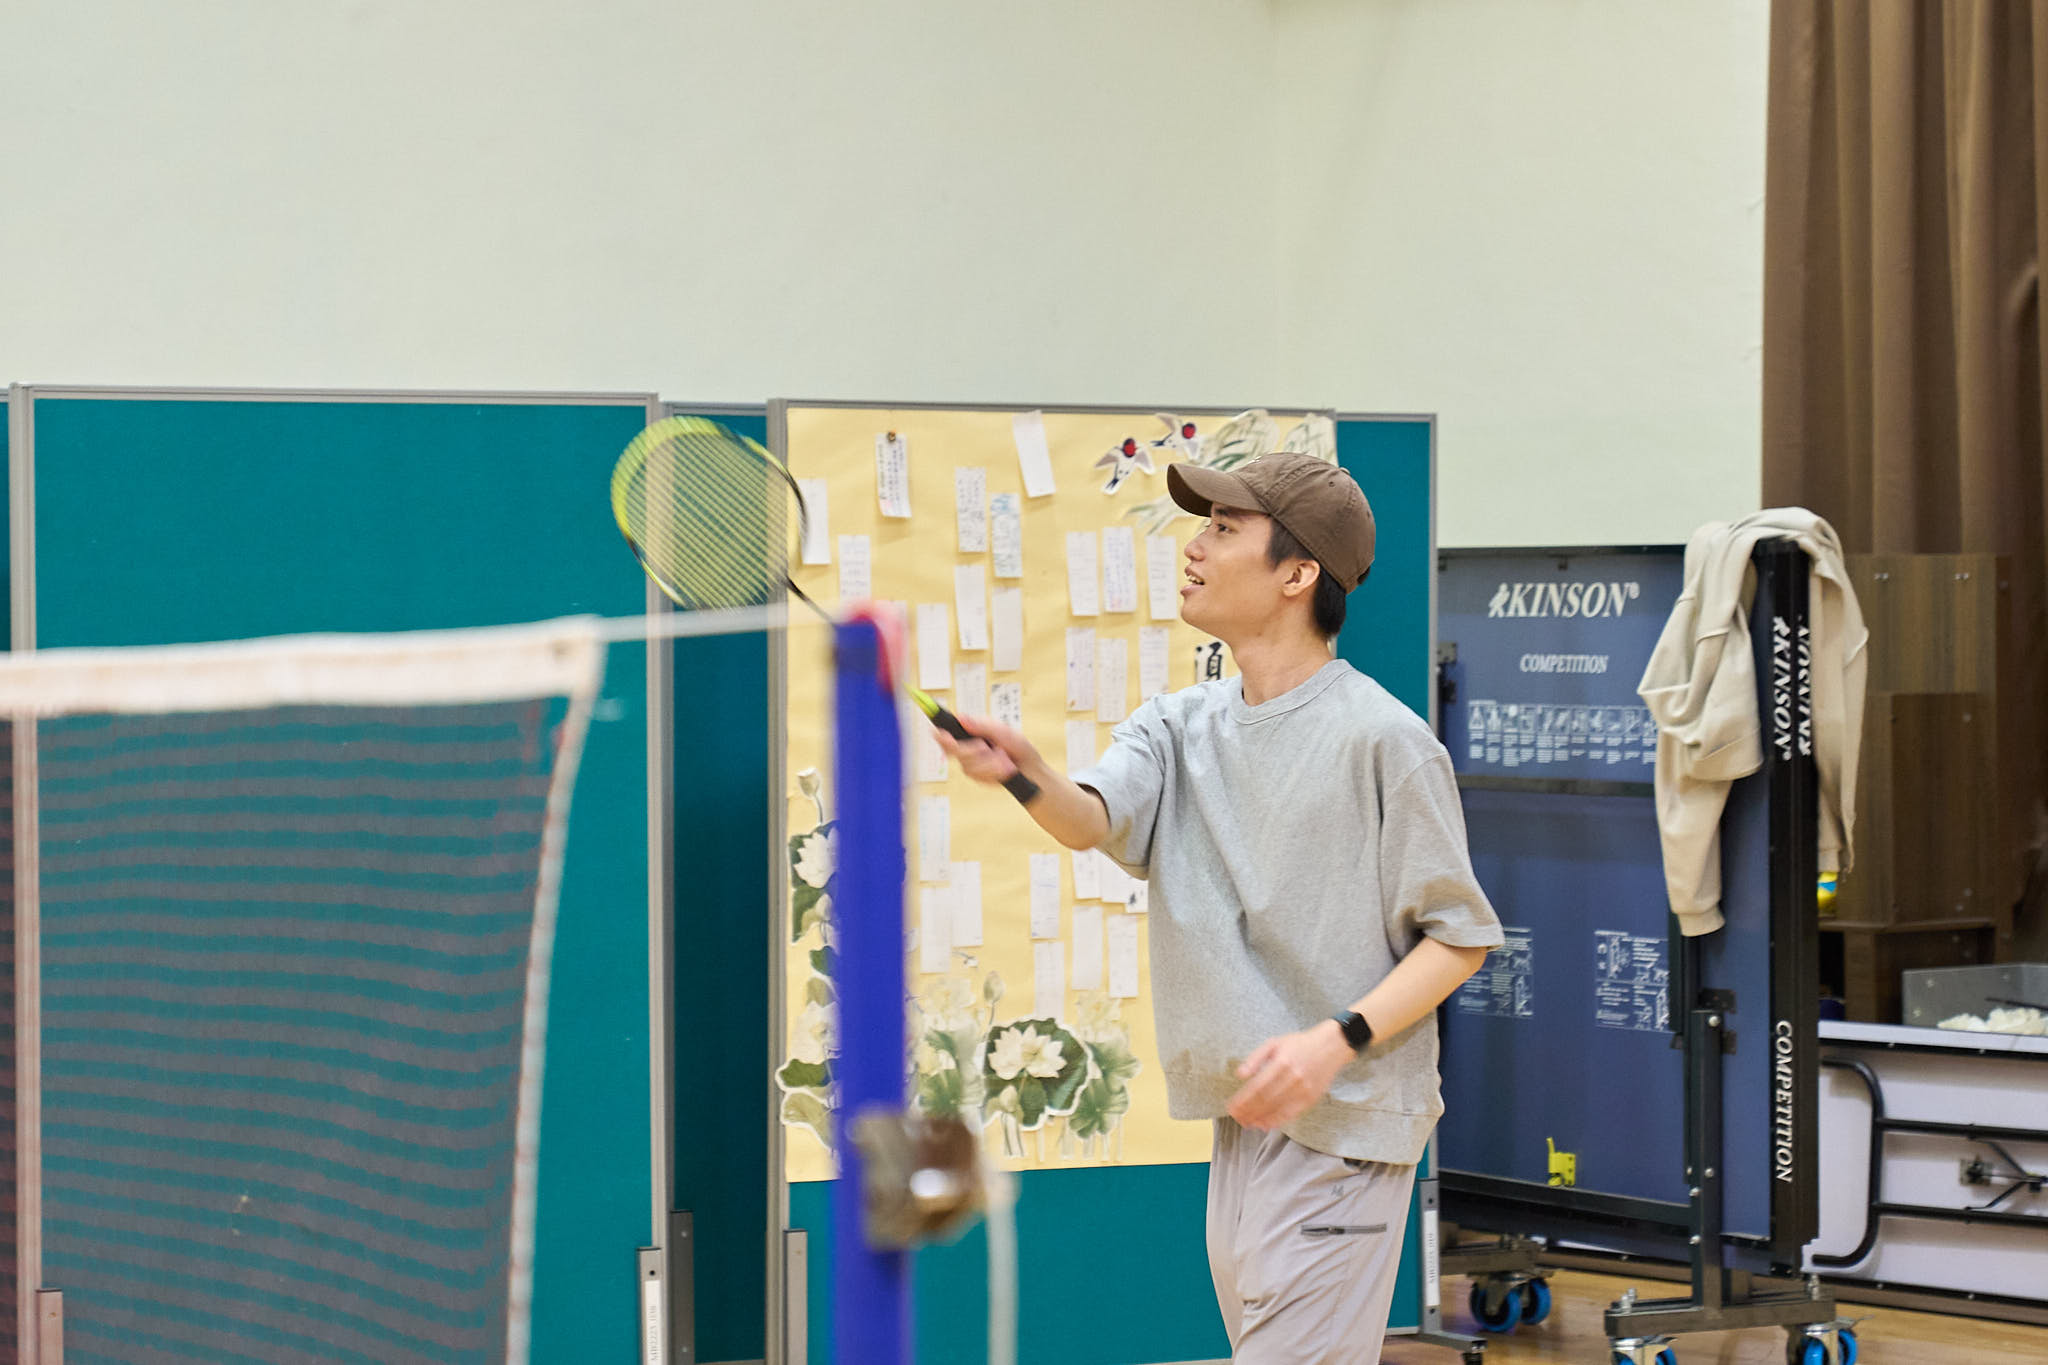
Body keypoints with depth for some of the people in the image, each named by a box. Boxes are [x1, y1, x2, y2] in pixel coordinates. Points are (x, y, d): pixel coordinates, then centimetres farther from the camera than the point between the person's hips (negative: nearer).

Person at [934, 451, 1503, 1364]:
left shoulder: (1381, 739, -11)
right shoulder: (1179, 726, 8)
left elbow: (1459, 936, -8)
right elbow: (1093, 820, -11)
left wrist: (1336, 1042, -20)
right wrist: (1027, 776, -33)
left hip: (1344, 1129, -7)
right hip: (1241, 1119, 7)